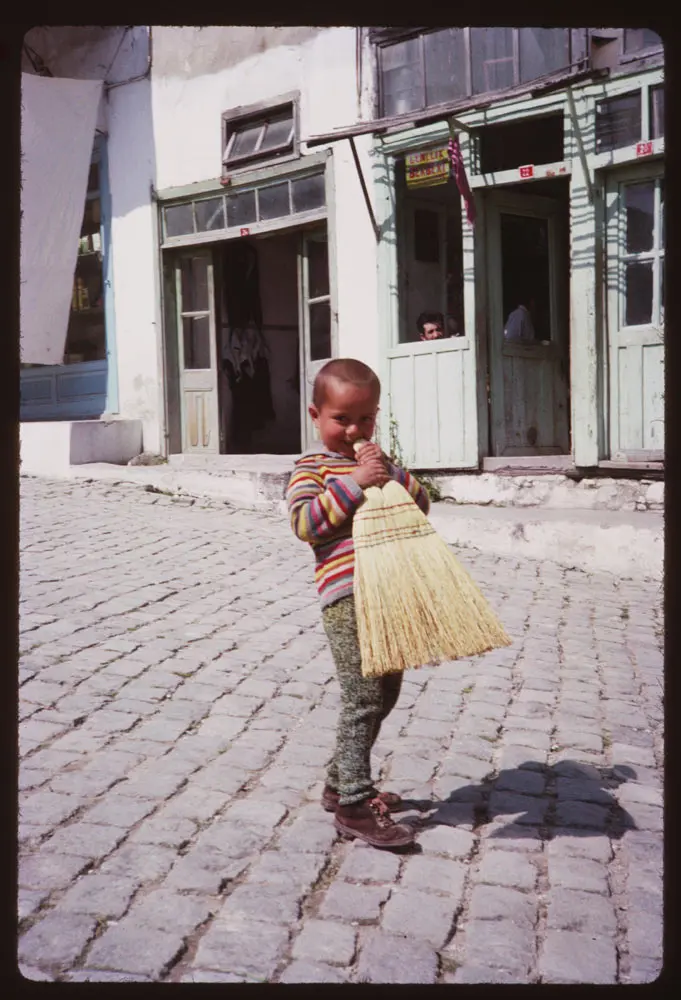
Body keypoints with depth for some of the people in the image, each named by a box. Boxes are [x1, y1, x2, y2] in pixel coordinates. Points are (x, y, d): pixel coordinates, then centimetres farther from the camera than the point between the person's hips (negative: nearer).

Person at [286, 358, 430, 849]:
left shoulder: (377, 462, 20)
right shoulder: (312, 467, 0)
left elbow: (421, 505, 12)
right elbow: (305, 522, -16)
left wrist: (393, 476, -5)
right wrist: (355, 482, -20)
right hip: (347, 596, -8)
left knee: (384, 694, 15)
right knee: (363, 699, -10)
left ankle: (341, 783, 29)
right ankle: (354, 805, 0)